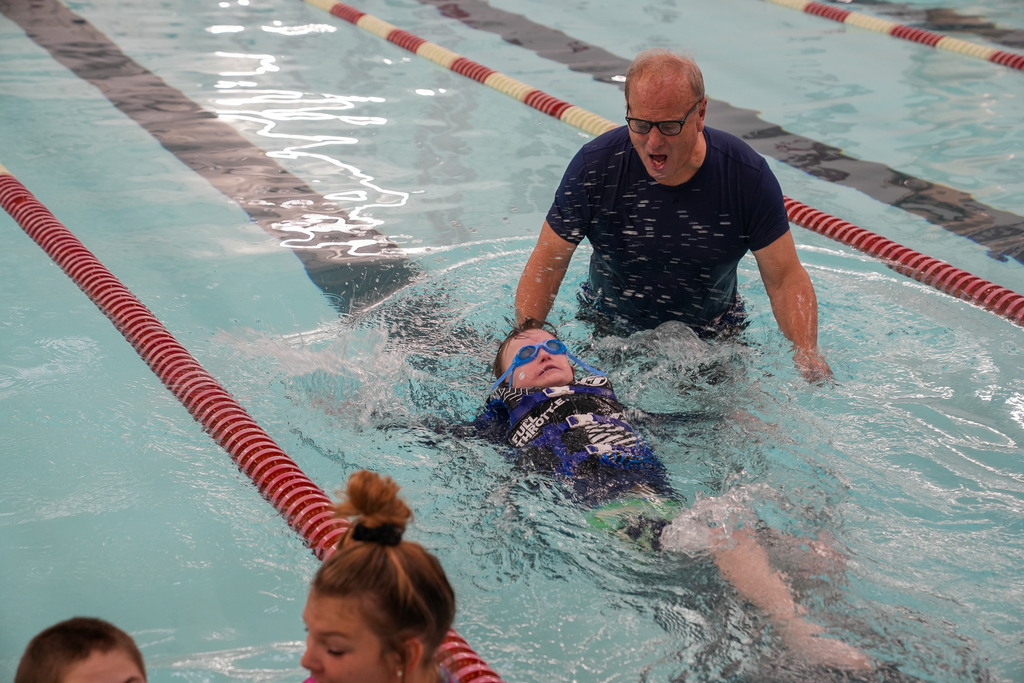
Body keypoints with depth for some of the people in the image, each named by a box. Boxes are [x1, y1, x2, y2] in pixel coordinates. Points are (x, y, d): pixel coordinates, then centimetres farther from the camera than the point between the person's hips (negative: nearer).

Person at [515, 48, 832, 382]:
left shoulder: (747, 175, -16)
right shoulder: (594, 166, -17)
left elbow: (786, 279, -9)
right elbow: (546, 265, -9)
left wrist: (807, 351, -26)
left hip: (712, 337, -1)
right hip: (610, 330, 1)